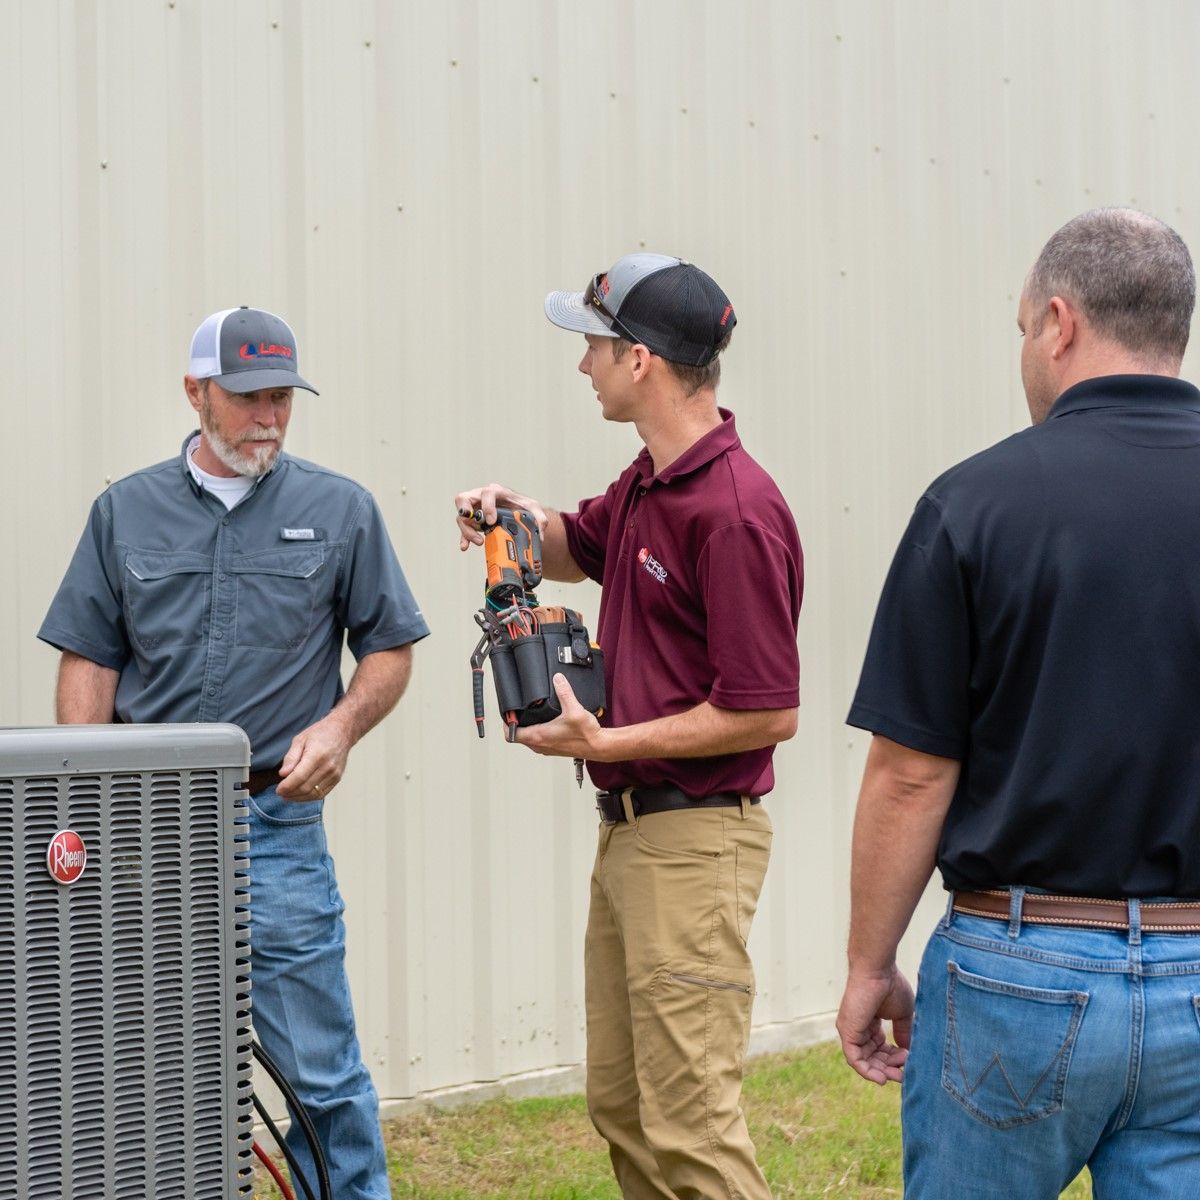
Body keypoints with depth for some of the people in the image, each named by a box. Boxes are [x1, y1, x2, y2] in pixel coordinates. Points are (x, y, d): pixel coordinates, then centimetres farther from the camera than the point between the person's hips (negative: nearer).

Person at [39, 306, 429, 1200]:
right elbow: (89, 659, 9)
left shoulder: (340, 512, 5)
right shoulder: (126, 512, 9)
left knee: (319, 1067, -2)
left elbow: (390, 648, 9)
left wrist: (339, 726, -9)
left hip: (277, 819, -2)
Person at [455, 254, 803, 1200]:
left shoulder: (736, 510, -20)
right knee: (621, 1103, 16)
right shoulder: (646, 483, 9)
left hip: (696, 838, -10)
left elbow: (769, 712, -21)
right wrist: (512, 512, 8)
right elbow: (577, 548, 31)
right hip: (627, 830, 10)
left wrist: (604, 743, -17)